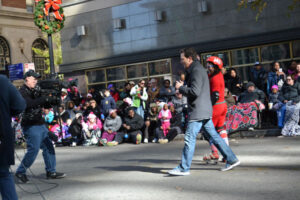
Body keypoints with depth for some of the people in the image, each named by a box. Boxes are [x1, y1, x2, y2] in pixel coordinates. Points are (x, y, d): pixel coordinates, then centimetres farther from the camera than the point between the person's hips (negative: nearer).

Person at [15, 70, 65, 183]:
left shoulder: (35, 91, 16)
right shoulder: (23, 92, -9)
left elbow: (45, 104, 18)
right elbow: (30, 103, -27)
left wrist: (54, 100, -1)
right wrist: (46, 98, -29)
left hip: (40, 124, 9)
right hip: (30, 126, -9)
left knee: (48, 146, 8)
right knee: (33, 149, -11)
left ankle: (51, 171, 15)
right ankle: (20, 172, 2)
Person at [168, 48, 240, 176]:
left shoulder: (196, 70, -13)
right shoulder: (197, 69, 19)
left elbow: (195, 91, -22)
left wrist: (180, 87, -10)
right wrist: (182, 87, 6)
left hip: (198, 112, -10)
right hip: (204, 111, 10)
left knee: (189, 139, -7)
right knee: (213, 135, 13)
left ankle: (184, 168, -3)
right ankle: (231, 159, 17)